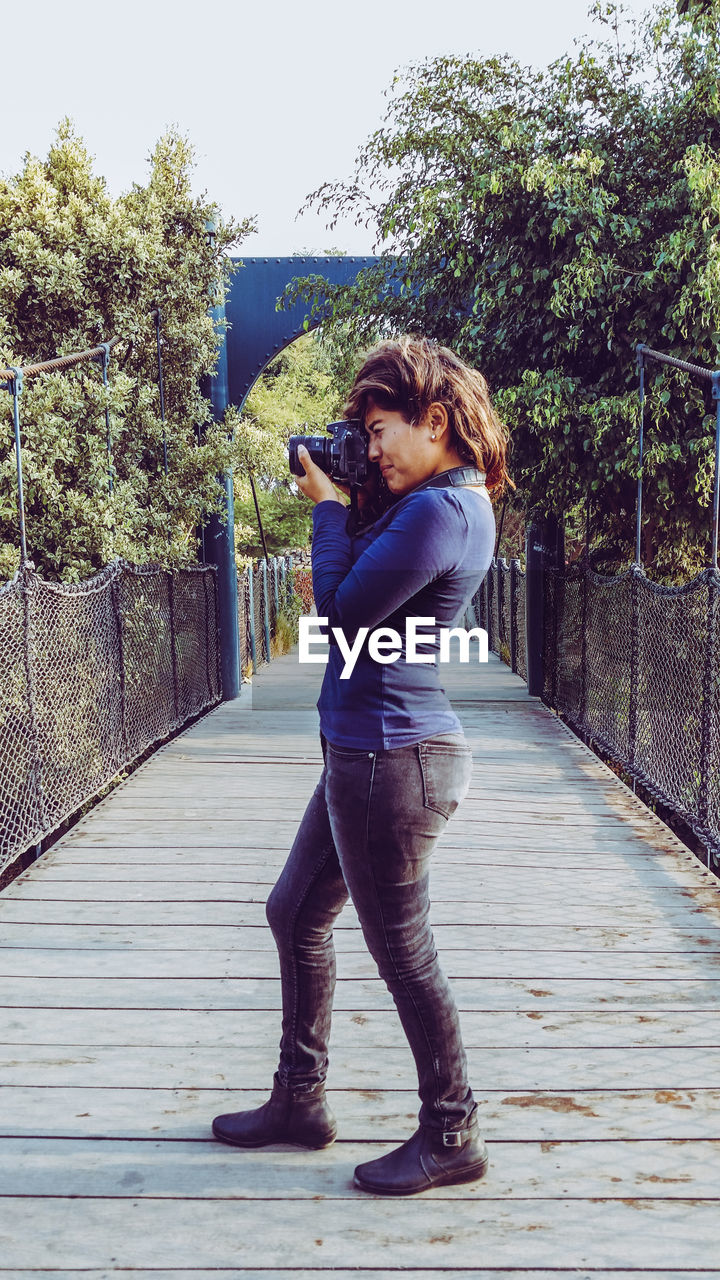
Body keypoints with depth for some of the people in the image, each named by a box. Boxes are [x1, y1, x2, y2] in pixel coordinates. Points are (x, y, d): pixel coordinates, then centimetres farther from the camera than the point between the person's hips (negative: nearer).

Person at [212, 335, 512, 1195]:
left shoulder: (440, 511, -20)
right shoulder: (444, 502, 13)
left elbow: (344, 611, -19)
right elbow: (357, 587, 18)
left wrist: (329, 505, -7)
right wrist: (342, 507, 7)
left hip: (392, 759, -11)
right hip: (367, 753, 11)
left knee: (400, 948, 2)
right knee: (295, 914, 19)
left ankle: (451, 1138, 20)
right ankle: (299, 1100, 34)